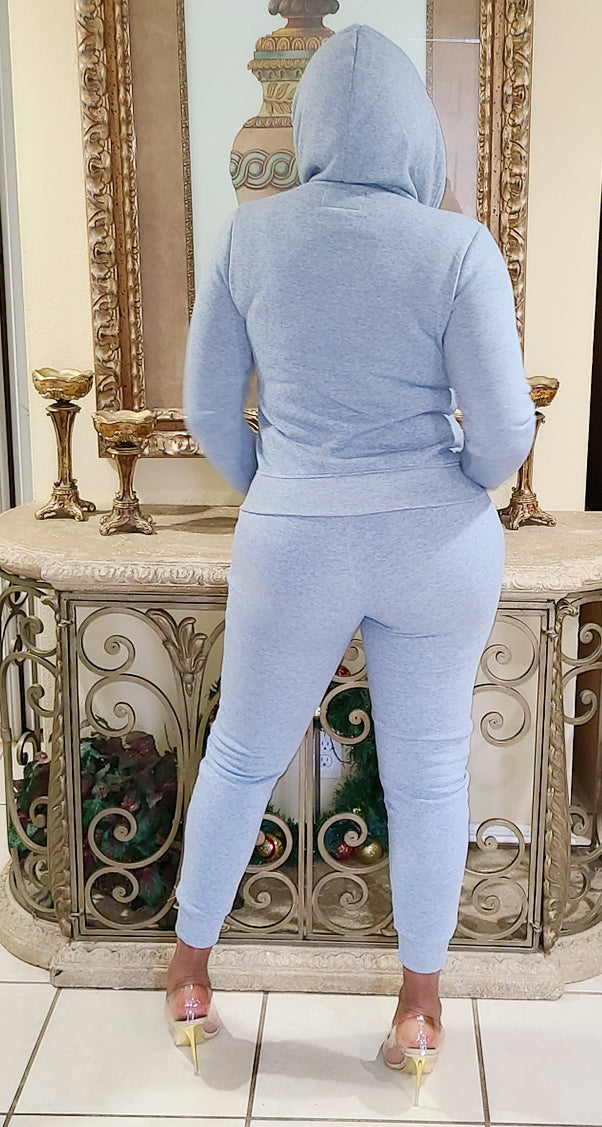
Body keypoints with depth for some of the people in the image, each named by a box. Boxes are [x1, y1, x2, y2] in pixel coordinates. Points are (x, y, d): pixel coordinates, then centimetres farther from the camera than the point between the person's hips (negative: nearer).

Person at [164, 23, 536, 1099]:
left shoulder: (249, 235, -5)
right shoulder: (459, 247, -10)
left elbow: (209, 409, 1)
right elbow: (504, 431, -11)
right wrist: (453, 493, 10)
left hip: (293, 550, 1)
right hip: (438, 549, 0)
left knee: (241, 759, 19)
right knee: (429, 776, 15)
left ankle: (189, 970, 37)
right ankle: (419, 1008, 32)